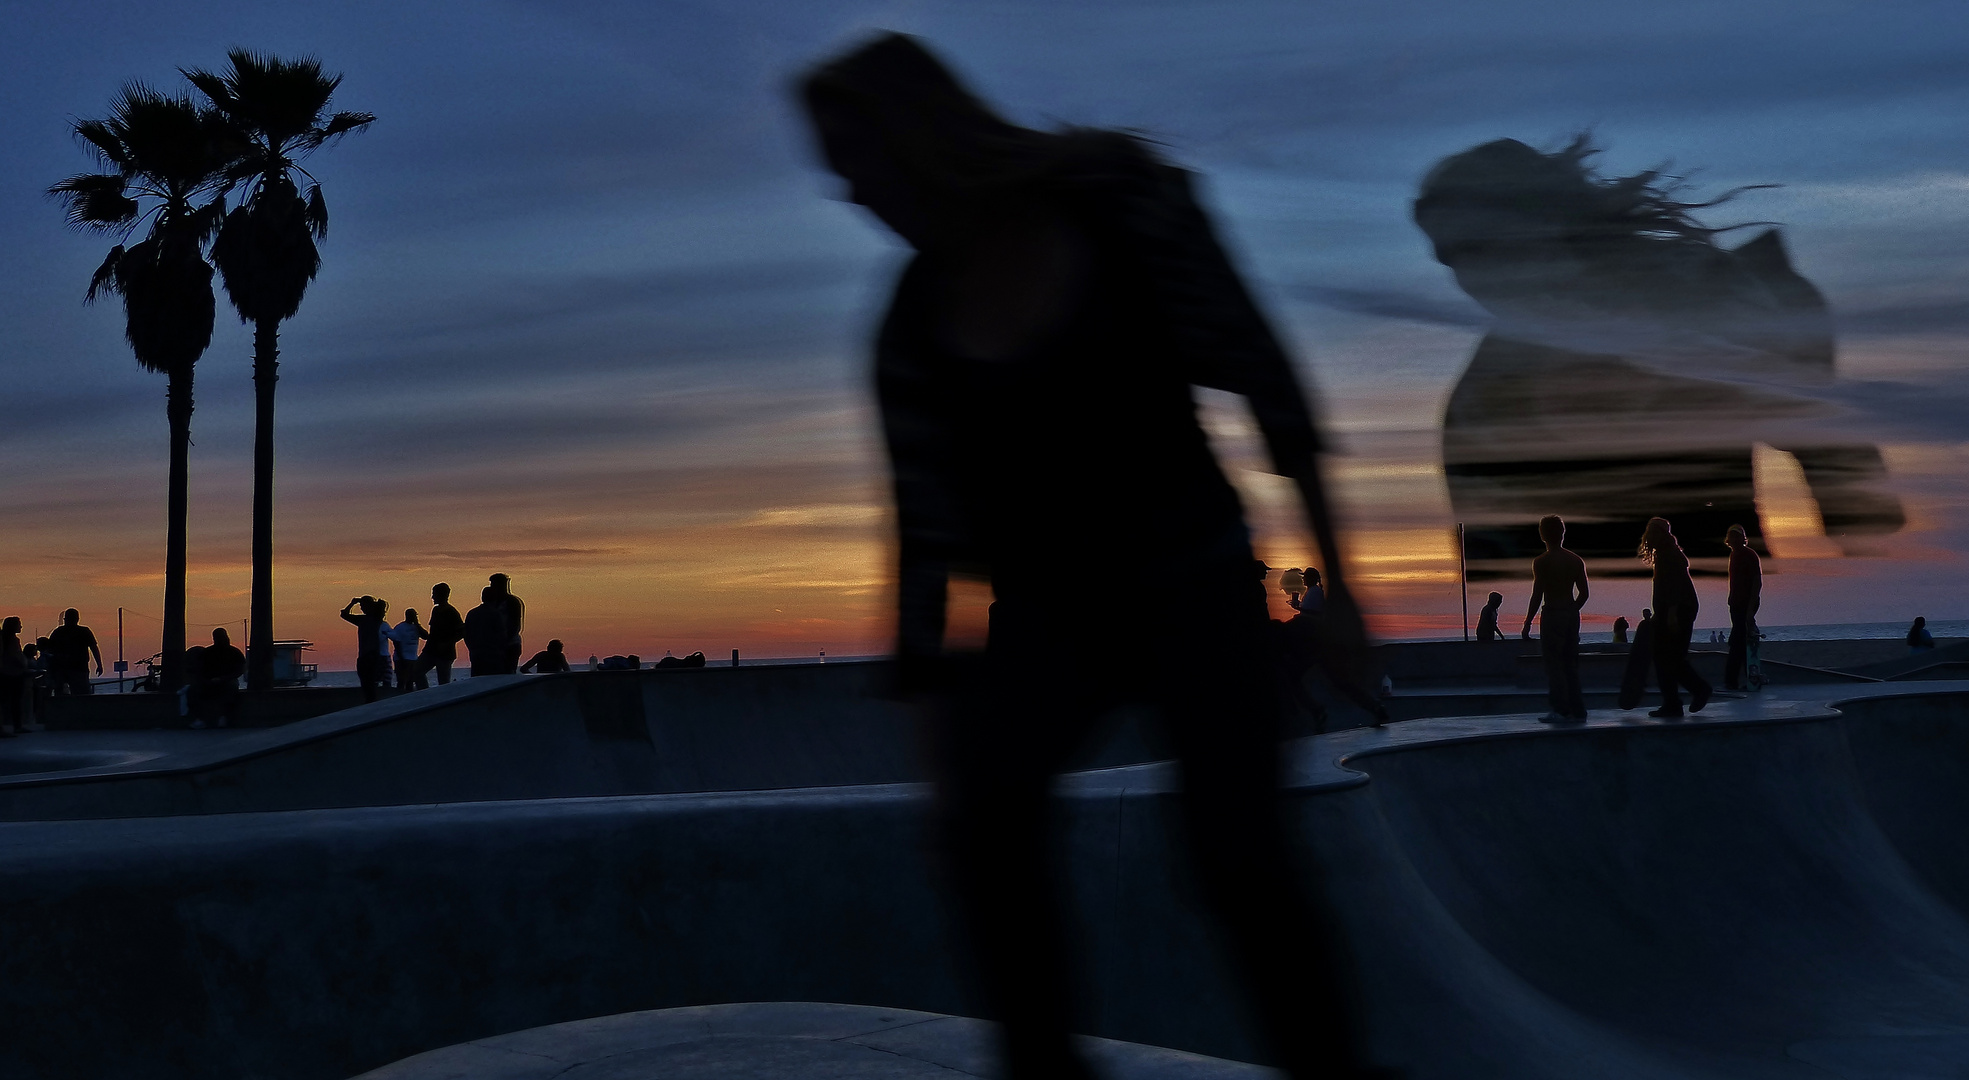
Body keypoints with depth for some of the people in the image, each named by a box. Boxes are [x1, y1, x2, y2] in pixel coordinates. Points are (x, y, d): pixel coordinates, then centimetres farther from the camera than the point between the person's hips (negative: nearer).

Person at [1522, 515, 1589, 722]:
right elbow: (1584, 593, 6)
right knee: (1571, 663, 14)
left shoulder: (1541, 562, -11)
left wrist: (1527, 624, -8)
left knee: (1554, 663, -1)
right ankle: (1577, 709, 16)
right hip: (1571, 615, 6)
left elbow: (1537, 596, -13)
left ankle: (1561, 710, -4)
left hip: (1552, 615, -6)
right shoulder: (1576, 561, 5)